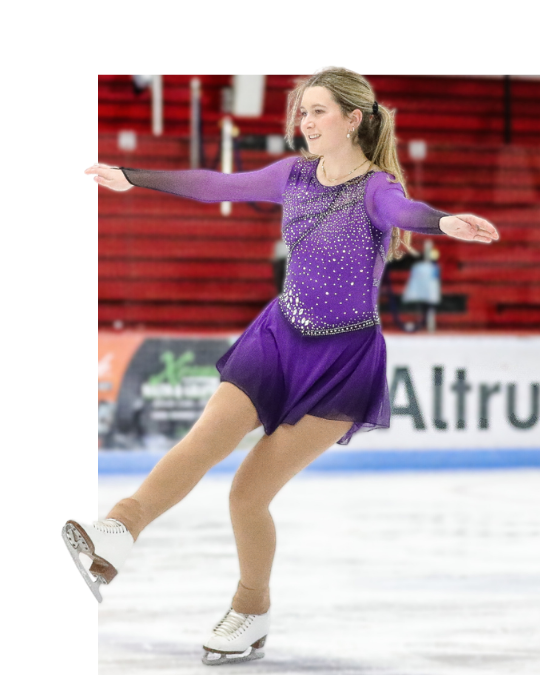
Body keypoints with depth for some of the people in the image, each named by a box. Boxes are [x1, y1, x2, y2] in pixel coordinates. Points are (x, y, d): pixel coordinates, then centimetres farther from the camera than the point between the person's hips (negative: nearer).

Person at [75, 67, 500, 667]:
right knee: (205, 440, -18)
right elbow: (217, 186, 15)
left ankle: (252, 613, 17)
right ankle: (118, 533, -38)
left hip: (343, 362, -5)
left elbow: (402, 210, -37)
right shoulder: (295, 175, 4)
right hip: (280, 338, 5)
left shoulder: (375, 188, -14)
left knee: (249, 492, -5)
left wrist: (444, 222, -60)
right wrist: (132, 178, 18)